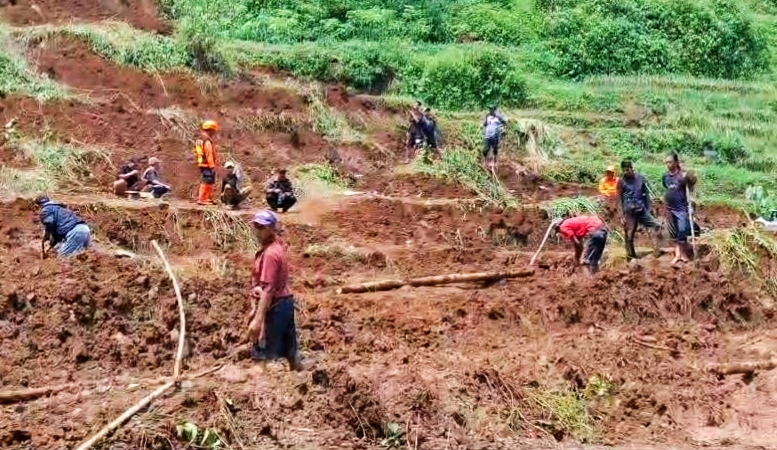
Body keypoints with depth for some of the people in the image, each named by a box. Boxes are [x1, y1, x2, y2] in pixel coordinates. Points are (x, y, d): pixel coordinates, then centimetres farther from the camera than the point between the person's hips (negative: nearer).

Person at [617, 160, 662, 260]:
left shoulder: (640, 178, 6)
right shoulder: (621, 182, -4)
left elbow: (646, 194, 12)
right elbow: (619, 200, -4)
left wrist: (648, 209, 7)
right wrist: (622, 216, -9)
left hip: (642, 210, 4)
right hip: (629, 212, -4)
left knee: (657, 226, -5)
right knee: (629, 235, 0)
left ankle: (657, 250, 2)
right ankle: (631, 256, 9)